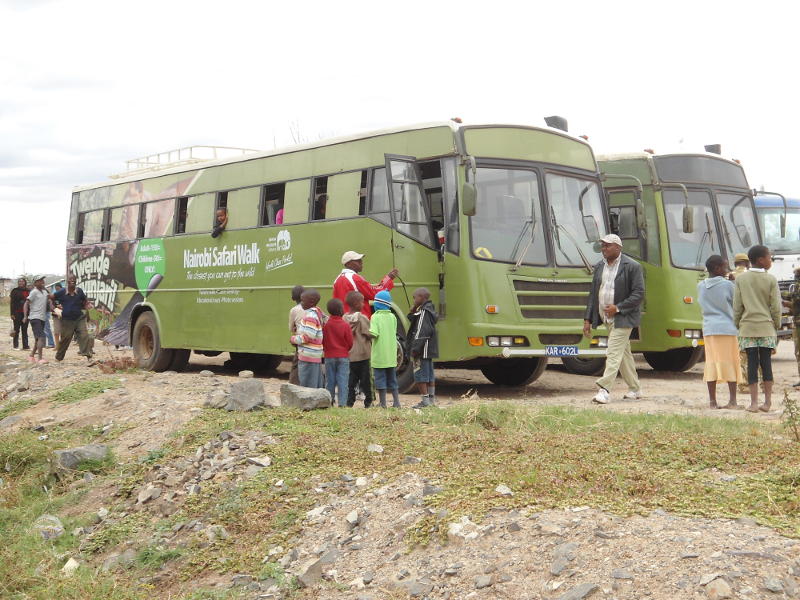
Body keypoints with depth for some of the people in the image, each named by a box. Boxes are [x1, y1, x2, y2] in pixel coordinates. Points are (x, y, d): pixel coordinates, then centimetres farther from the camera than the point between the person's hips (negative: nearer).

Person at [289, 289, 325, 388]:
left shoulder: (310, 316, -16)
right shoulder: (317, 313, 13)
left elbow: (308, 336, -22)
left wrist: (294, 339, -7)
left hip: (308, 356, -10)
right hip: (316, 356, 10)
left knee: (307, 385, -5)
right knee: (317, 386, 14)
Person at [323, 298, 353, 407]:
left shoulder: (325, 325, -7)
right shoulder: (346, 325, -12)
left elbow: (322, 342, 0)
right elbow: (350, 343, -5)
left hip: (329, 357, 2)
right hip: (343, 357, -2)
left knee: (330, 381, 11)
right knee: (343, 381, 1)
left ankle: (329, 401, 15)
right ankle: (342, 403, -1)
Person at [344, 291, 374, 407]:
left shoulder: (344, 318, 2)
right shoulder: (362, 318, -13)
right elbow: (369, 335, -12)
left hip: (348, 355, 4)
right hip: (363, 354, -4)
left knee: (351, 380, 8)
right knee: (365, 380, 4)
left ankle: (349, 402, 6)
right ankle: (368, 402, 8)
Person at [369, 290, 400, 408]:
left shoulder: (376, 317, -11)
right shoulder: (392, 317, 5)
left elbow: (374, 334, -21)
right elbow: (394, 333, 11)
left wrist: (367, 333, -2)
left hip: (379, 356, -5)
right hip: (392, 355, 5)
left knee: (380, 380, 2)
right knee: (392, 380, 15)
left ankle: (383, 404, 4)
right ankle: (396, 402, 14)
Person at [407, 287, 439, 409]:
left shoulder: (424, 312, -16)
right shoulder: (430, 310, 15)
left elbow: (422, 332, -22)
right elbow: (415, 325, 20)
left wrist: (415, 349, -22)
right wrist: (412, 313, 6)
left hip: (423, 350, -10)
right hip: (429, 350, 10)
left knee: (420, 376, -6)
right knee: (429, 375, 14)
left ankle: (425, 400, -6)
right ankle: (431, 399, 20)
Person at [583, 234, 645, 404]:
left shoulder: (632, 267, -9)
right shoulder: (599, 267, 11)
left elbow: (639, 293, -12)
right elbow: (593, 293, 13)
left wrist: (617, 308, -19)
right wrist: (588, 319, 7)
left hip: (623, 318, -7)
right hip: (606, 318, 7)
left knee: (614, 353, -13)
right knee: (624, 353, 14)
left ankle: (604, 389, -16)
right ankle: (635, 389, 24)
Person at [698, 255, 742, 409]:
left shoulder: (701, 286, 7)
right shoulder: (728, 285, -7)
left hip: (709, 328, 4)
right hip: (727, 328, -4)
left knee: (711, 363, 5)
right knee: (730, 362, 2)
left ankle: (712, 401, 5)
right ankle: (732, 400, 3)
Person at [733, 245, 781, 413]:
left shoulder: (741, 279, 1)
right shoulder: (771, 280, -3)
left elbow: (737, 306, 2)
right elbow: (776, 307, -3)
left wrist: (737, 324, 12)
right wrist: (777, 325, 10)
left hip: (748, 327, 1)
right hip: (766, 326, -1)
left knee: (752, 363, 0)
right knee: (766, 362, 5)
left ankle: (754, 402, -2)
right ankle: (767, 401, 8)